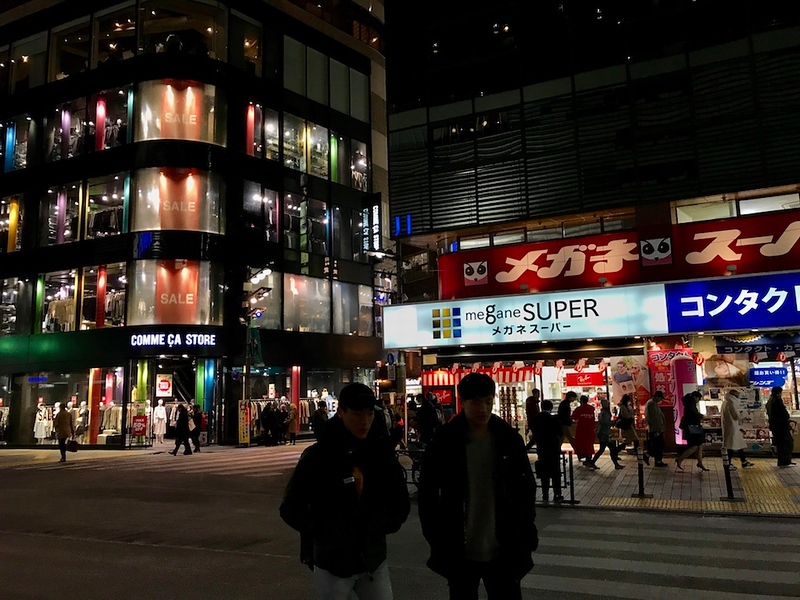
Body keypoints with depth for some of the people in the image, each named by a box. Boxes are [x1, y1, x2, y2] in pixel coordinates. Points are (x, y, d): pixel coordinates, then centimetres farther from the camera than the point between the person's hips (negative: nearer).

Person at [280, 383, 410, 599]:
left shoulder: (381, 455, -1)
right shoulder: (317, 456, -10)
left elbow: (401, 503, 11)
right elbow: (290, 508, -6)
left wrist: (383, 526, -5)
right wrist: (323, 533, -15)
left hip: (373, 560, 3)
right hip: (332, 563, -2)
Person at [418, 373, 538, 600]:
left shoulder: (509, 437, -2)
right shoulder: (444, 441, -8)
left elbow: (526, 486, 5)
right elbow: (427, 493, -2)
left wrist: (527, 532, 0)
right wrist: (436, 539, -6)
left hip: (504, 551, 1)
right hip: (460, 551, -1)